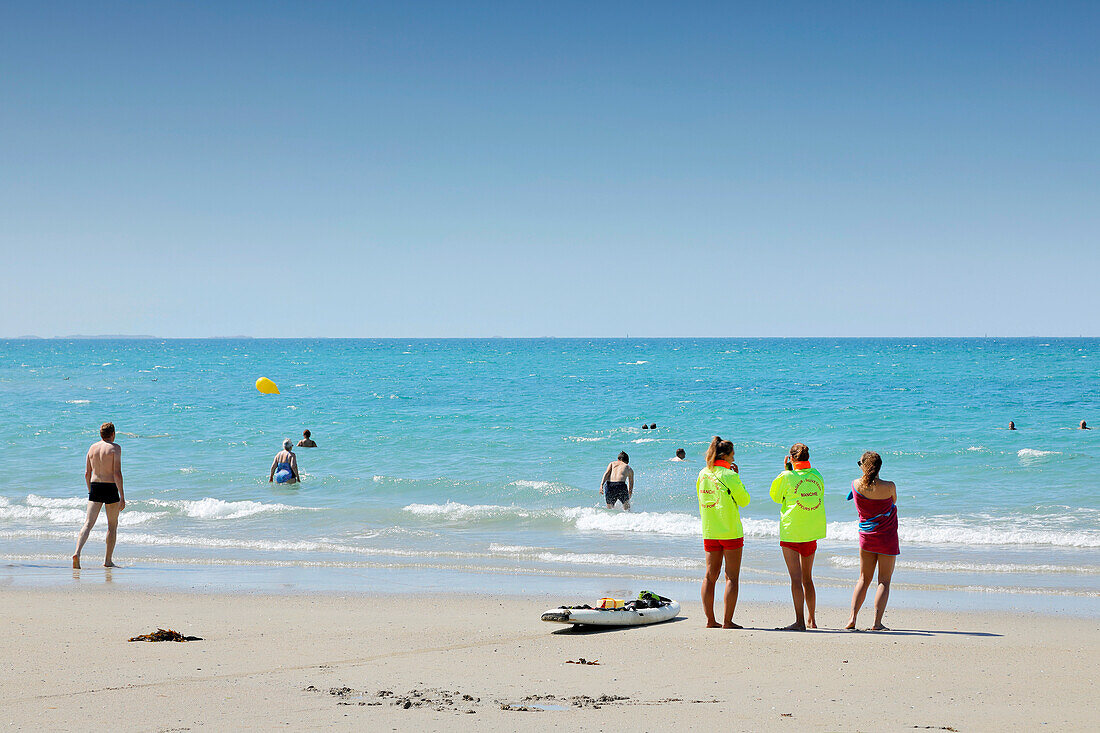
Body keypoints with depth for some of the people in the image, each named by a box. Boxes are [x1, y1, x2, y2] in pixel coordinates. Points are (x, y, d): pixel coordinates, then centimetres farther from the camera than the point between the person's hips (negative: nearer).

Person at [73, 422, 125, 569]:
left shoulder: (92, 448, 10)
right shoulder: (115, 448, -6)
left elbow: (87, 473, 12)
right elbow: (117, 473, -13)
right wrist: (122, 496, -12)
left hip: (95, 486, 4)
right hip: (111, 488, -4)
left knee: (88, 523, -1)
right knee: (112, 525, 11)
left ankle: (77, 552, -22)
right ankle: (108, 561, 14)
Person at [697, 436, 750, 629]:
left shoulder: (703, 474, 5)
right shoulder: (729, 476, -12)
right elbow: (744, 500, -4)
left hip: (709, 532, 6)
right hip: (731, 531, -6)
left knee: (710, 575, 9)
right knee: (732, 577, -1)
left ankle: (710, 619, 9)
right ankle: (727, 621, -4)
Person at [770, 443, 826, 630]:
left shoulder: (787, 477, -12)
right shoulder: (817, 476, 2)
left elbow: (776, 497, 4)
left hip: (791, 531, -5)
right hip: (812, 532, 5)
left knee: (796, 578, -7)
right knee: (807, 578, 17)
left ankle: (800, 621, -12)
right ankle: (811, 619, 23)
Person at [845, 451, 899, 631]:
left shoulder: (856, 485, -9)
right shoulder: (889, 487, -17)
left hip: (866, 536, 3)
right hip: (887, 538, -3)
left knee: (864, 579, 14)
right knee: (884, 581, 4)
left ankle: (852, 618, 4)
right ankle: (877, 622, -3)